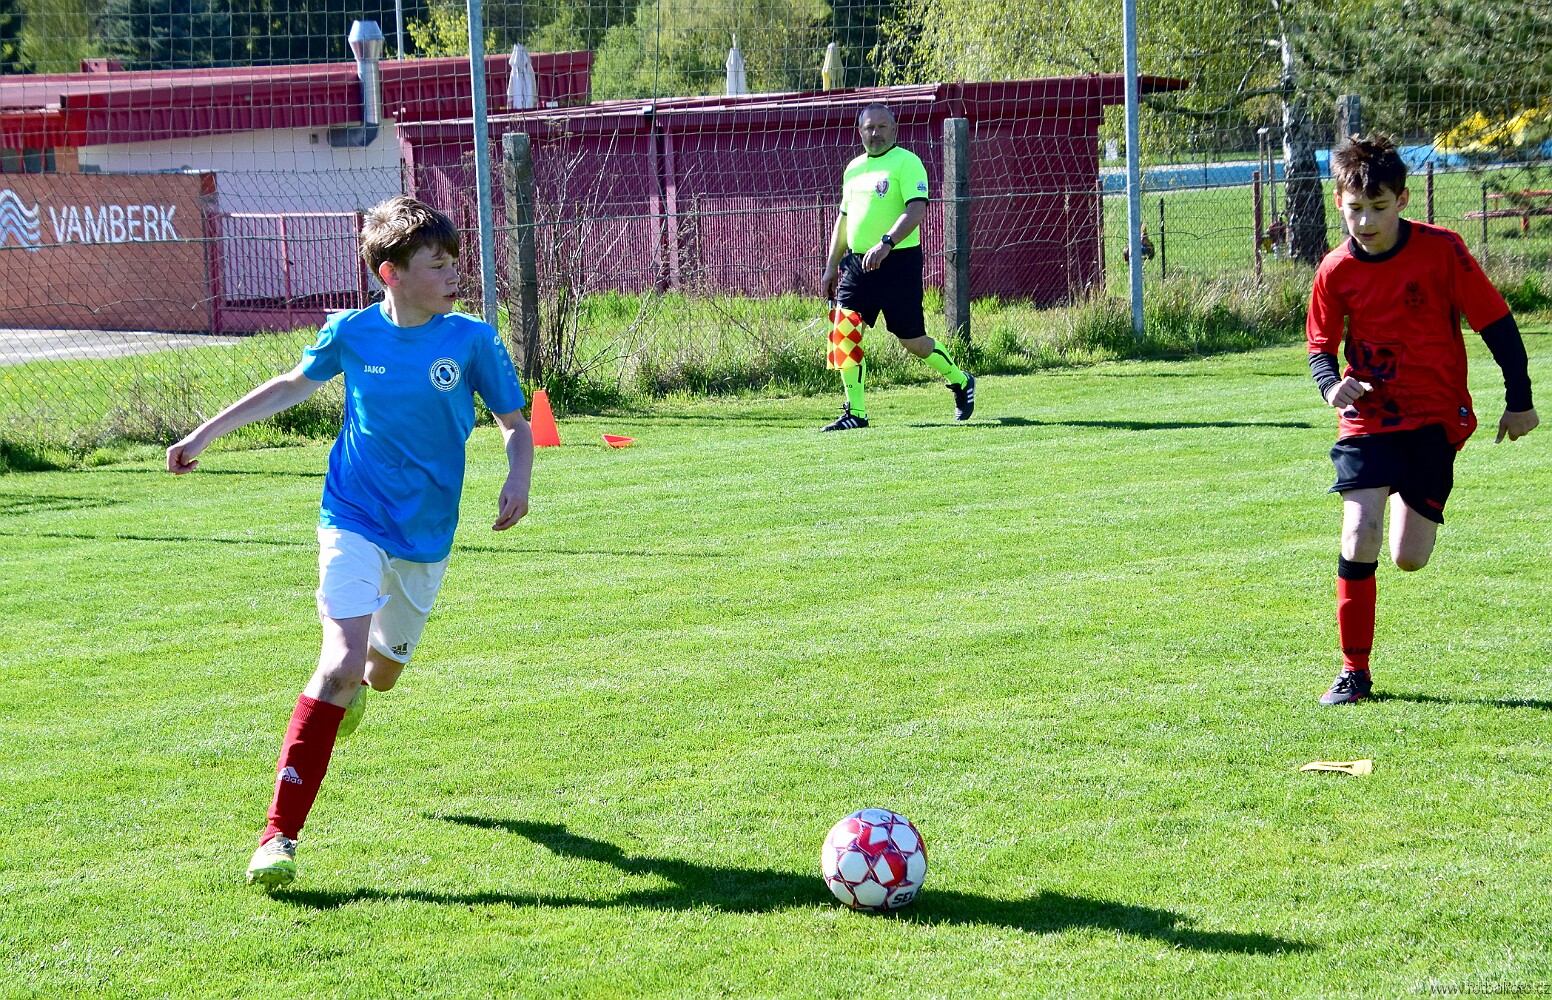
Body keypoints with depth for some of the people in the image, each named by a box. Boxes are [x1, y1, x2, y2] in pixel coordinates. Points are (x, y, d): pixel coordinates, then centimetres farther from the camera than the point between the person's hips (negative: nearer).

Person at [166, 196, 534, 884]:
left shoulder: (472, 341, -8)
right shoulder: (352, 334, -6)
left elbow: (516, 425, 3)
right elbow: (294, 385, 13)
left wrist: (517, 479, -19)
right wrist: (205, 435, 17)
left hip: (426, 537, 2)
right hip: (354, 523, -2)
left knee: (383, 670, 18)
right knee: (341, 664, -21)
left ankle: (354, 688, 61)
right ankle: (279, 835, -19)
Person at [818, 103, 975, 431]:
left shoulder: (907, 163, -8)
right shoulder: (854, 168, 15)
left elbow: (916, 210, -20)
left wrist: (886, 243, -34)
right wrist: (831, 266, 20)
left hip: (898, 260, -6)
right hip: (857, 263, 6)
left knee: (911, 339, 2)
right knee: (843, 330, -7)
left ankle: (961, 382, 27)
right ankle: (855, 412, -1)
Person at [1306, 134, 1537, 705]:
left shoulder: (1441, 251, -11)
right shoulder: (1336, 272, -5)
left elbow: (1496, 322, -2)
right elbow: (1320, 347, 6)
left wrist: (1519, 400, 2)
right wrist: (1332, 383, -18)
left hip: (1435, 418, -1)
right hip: (1369, 417, 1)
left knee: (1409, 558, -5)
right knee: (1359, 535, -19)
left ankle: (1411, 503, 34)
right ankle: (1354, 672, -6)